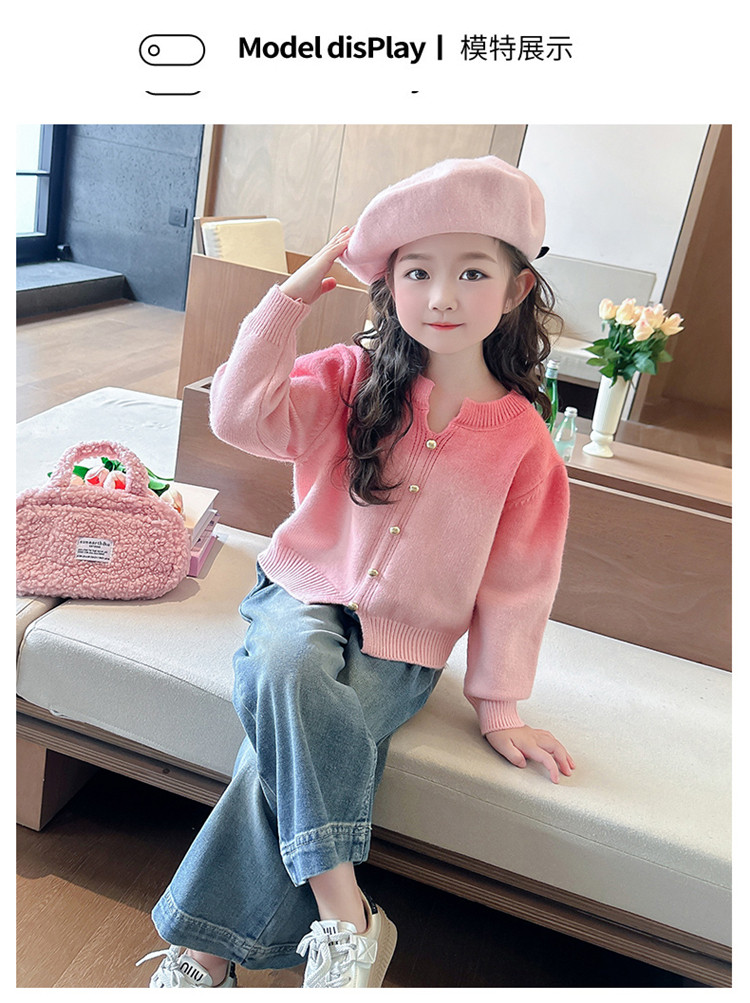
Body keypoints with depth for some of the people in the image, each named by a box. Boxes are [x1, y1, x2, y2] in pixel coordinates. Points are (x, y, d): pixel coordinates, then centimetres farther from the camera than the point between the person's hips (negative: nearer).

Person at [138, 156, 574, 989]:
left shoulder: (522, 438, -5)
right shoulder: (350, 380, -3)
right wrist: (293, 295, -16)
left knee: (294, 747, -24)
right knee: (290, 671, -32)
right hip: (304, 593, 1)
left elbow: (516, 582, 0)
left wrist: (498, 706, 3)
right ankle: (342, 918, -22)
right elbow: (242, 415, -14)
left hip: (407, 642, -1)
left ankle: (207, 950, -7)